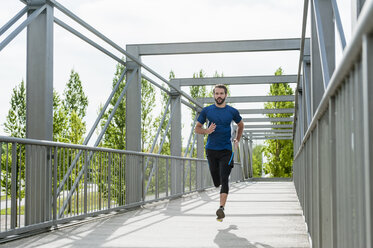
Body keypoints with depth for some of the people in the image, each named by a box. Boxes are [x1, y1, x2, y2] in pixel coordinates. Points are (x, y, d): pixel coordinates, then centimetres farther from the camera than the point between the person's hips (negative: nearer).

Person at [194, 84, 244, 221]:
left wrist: (237, 140, 12)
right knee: (216, 182, 6)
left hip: (226, 150, -1)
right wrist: (206, 131, -11)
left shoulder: (232, 111, 3)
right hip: (211, 150, 1)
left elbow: (240, 125, 22)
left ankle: (221, 208, -17)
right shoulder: (207, 110, 3)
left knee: (224, 180, -14)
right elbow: (197, 128, 9)